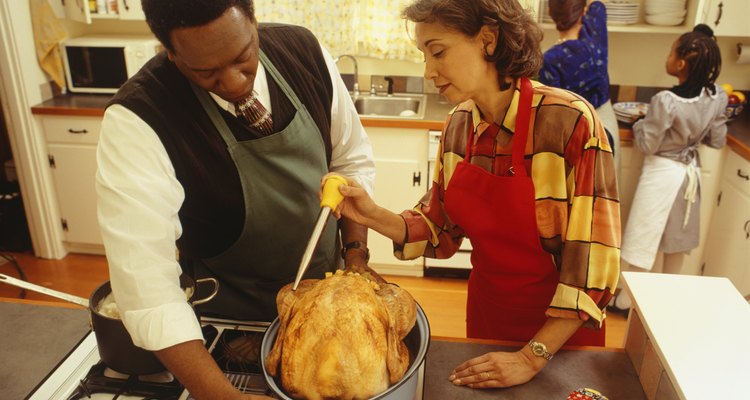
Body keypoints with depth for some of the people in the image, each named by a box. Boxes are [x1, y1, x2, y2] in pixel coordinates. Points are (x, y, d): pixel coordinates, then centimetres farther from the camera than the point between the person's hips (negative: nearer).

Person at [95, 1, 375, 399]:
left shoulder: (305, 52, -15)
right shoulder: (136, 121, -28)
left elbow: (352, 160, -4)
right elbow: (144, 276, -33)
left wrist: (356, 256, -9)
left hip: (327, 290, 4)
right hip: (231, 319, -4)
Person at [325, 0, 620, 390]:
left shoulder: (569, 121, -24)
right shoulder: (458, 126, -7)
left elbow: (593, 260, -22)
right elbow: (440, 230, 0)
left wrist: (533, 357, -20)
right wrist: (375, 217, -16)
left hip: (559, 326, -4)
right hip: (484, 308, 5)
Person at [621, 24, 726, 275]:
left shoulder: (666, 101, -27)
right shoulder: (717, 97, -8)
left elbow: (647, 146, -18)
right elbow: (717, 141, 2)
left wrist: (639, 124, 0)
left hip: (662, 173, -7)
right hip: (691, 172, 7)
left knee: (644, 238, 8)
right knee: (678, 237, 22)